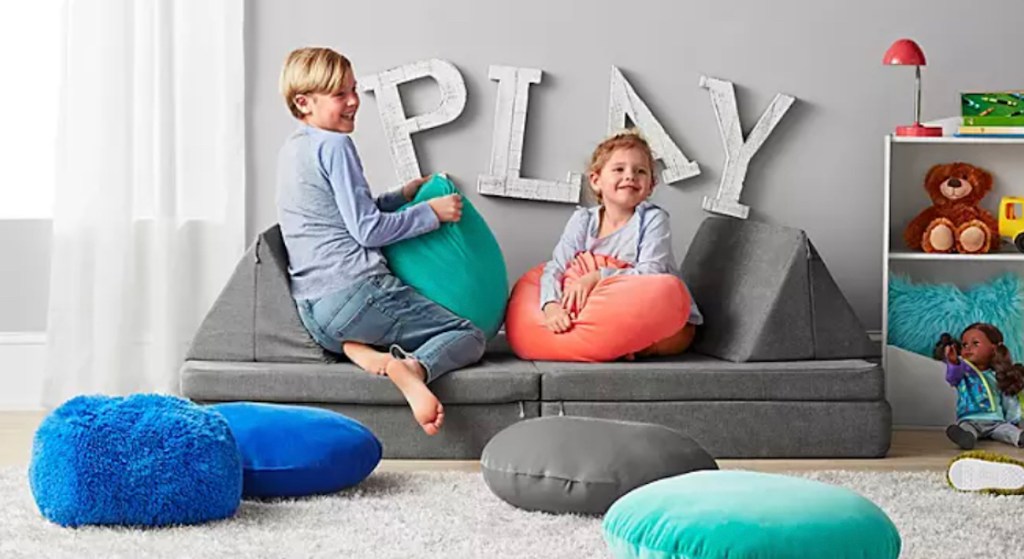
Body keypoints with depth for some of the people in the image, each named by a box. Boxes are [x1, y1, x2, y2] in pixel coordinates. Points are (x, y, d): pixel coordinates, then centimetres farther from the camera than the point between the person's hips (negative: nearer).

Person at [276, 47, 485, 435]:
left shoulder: (291, 149, 18)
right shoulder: (335, 145, -9)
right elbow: (367, 229, -12)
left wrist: (403, 196, 24)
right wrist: (431, 212, -3)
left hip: (311, 309, 8)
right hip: (354, 292, -8)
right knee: (470, 336, -2)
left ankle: (356, 348, 1)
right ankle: (414, 367, -32)